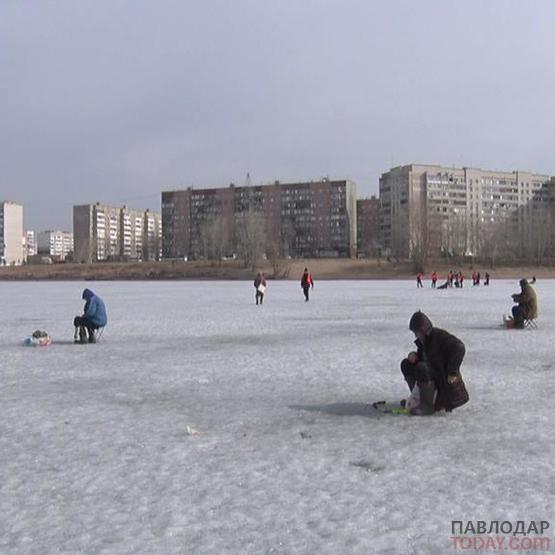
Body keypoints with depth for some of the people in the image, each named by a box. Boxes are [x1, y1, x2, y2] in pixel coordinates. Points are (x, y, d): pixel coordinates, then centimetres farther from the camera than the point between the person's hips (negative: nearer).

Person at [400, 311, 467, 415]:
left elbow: (459, 348, -27)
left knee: (421, 368, -33)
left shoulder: (440, 335, -18)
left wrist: (452, 372, -28)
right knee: (406, 364, 6)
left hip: (446, 377, -9)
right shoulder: (423, 340, 7)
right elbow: (422, 357, 21)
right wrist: (414, 356, -5)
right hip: (433, 373, 9)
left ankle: (427, 406, -26)